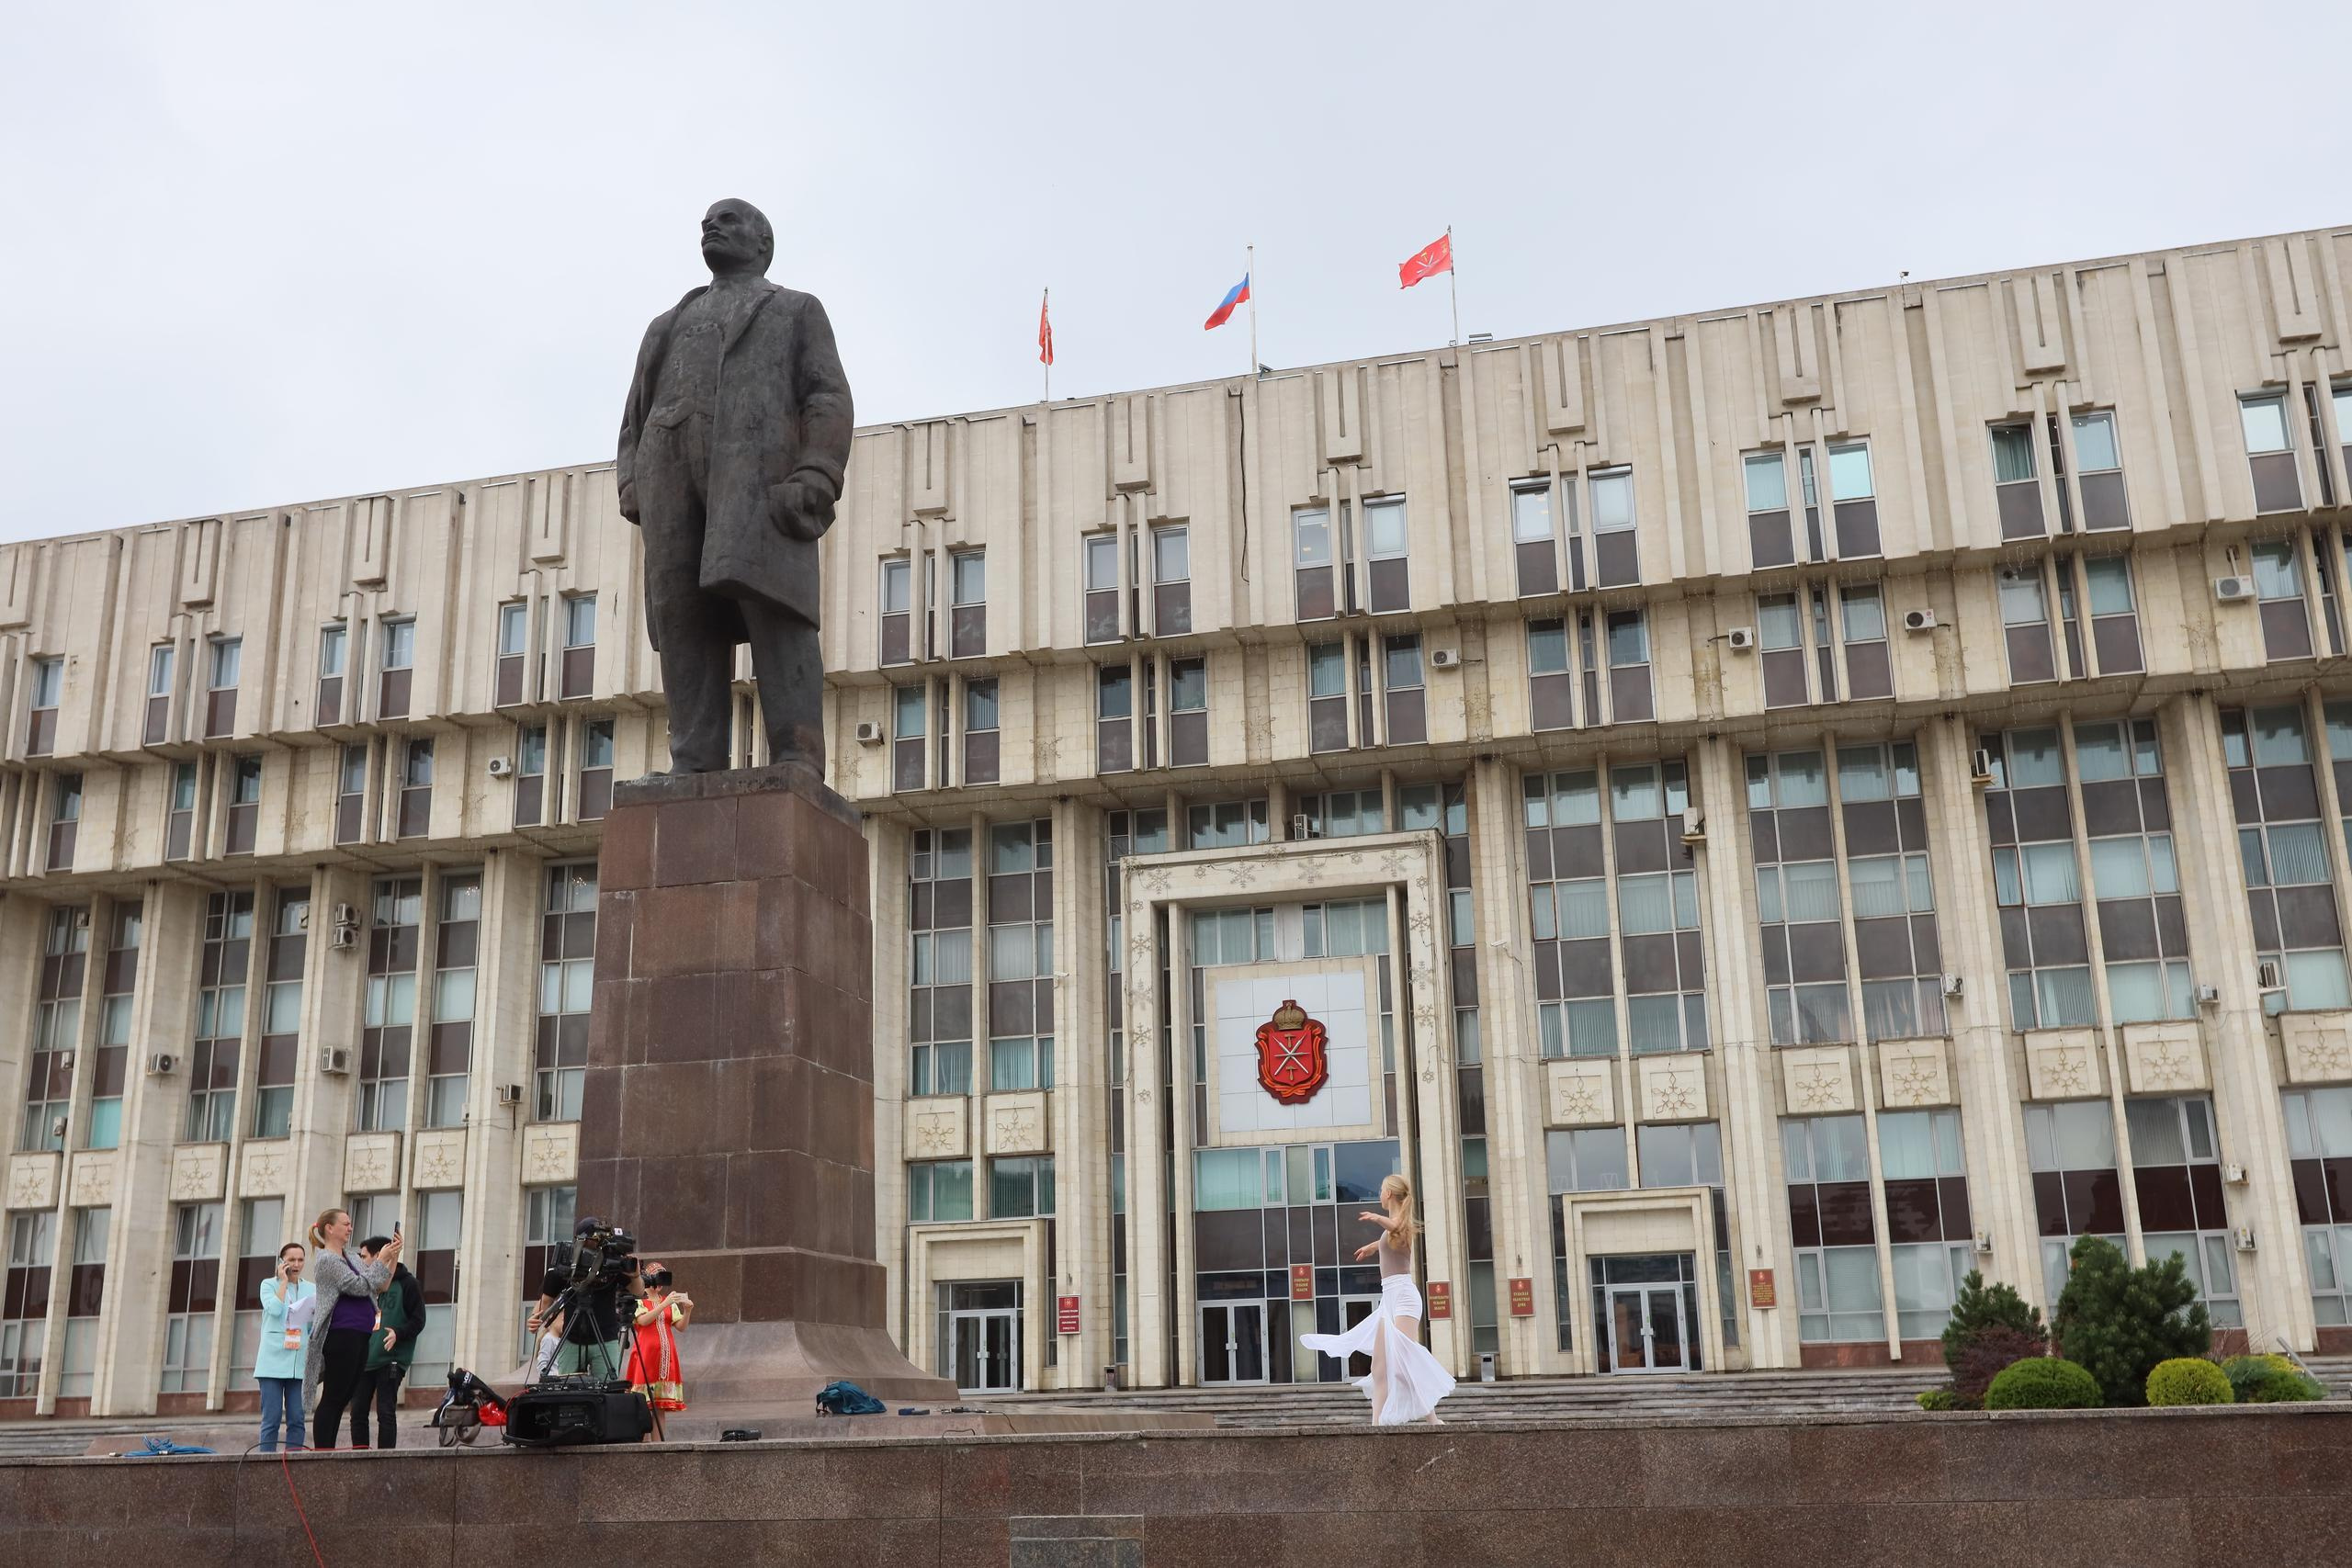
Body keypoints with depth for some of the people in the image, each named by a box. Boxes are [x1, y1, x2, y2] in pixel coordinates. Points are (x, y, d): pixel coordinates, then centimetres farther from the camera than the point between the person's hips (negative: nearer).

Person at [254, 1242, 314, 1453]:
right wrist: (283, 1281, -4)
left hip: (299, 1362, 3)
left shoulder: (312, 1289, 15)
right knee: (272, 1418, -5)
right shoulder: (269, 1285, 8)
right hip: (274, 1361, -3)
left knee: (297, 1419, -1)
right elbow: (274, 1309, -12)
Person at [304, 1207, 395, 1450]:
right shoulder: (326, 1260, -6)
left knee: (342, 1399, 7)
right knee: (333, 1399, -8)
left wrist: (394, 1257, 10)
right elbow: (360, 1286, -15)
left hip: (359, 1337, 9)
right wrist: (381, 1259, -9)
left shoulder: (350, 1260, 22)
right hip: (341, 1336, -9)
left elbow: (382, 1284, 21)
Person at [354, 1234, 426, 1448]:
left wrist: (398, 1333, -24)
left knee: (385, 1413, -7)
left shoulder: (407, 1284, -2)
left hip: (391, 1360, -6)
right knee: (358, 1412, 5)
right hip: (365, 1358, 6)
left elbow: (418, 1320, -5)